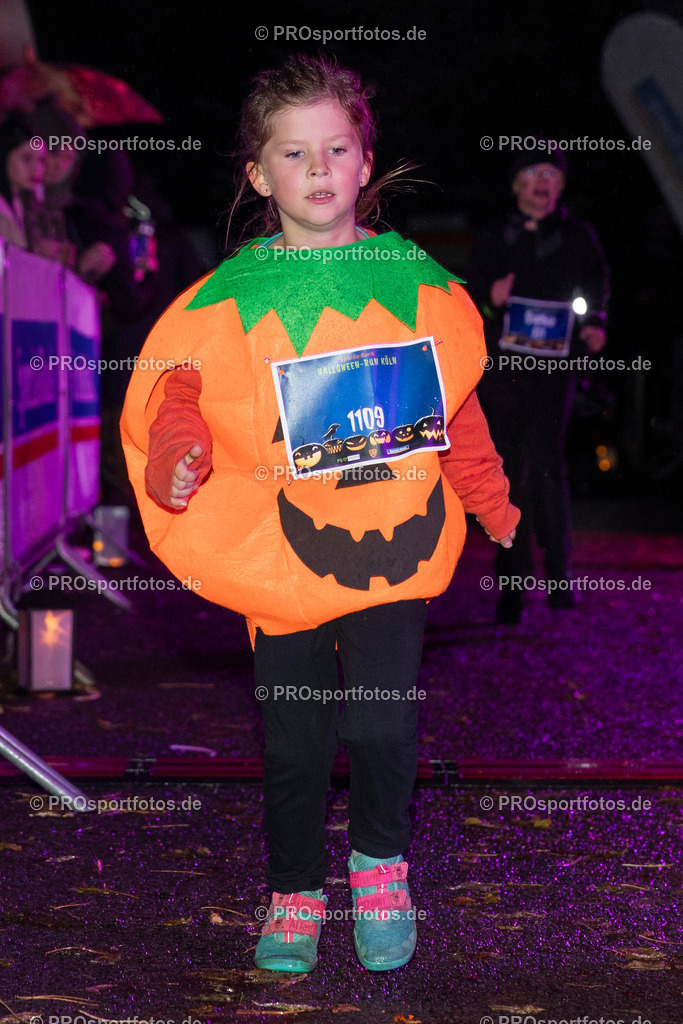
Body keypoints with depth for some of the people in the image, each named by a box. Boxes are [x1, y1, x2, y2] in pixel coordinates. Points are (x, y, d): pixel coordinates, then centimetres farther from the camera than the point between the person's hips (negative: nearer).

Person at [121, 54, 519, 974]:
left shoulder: (417, 282, 5)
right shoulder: (227, 297, 0)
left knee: (384, 724, -11)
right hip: (278, 550, 0)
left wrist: (491, 503, 18)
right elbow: (178, 389, 4)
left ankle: (382, 860, 18)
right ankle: (295, 890, 30)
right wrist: (177, 458, -16)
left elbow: (457, 406, 14)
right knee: (293, 742, 8)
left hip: (393, 545, 0)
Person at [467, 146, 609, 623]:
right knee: (509, 468, 1)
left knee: (547, 457, -15)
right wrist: (490, 299, -10)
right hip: (501, 364, 2)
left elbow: (597, 294, 15)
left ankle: (559, 570, -6)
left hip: (554, 363, -2)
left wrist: (595, 327, -6)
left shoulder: (578, 237, 10)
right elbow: (470, 296, 13)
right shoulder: (493, 237, 12)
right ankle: (513, 578, 8)